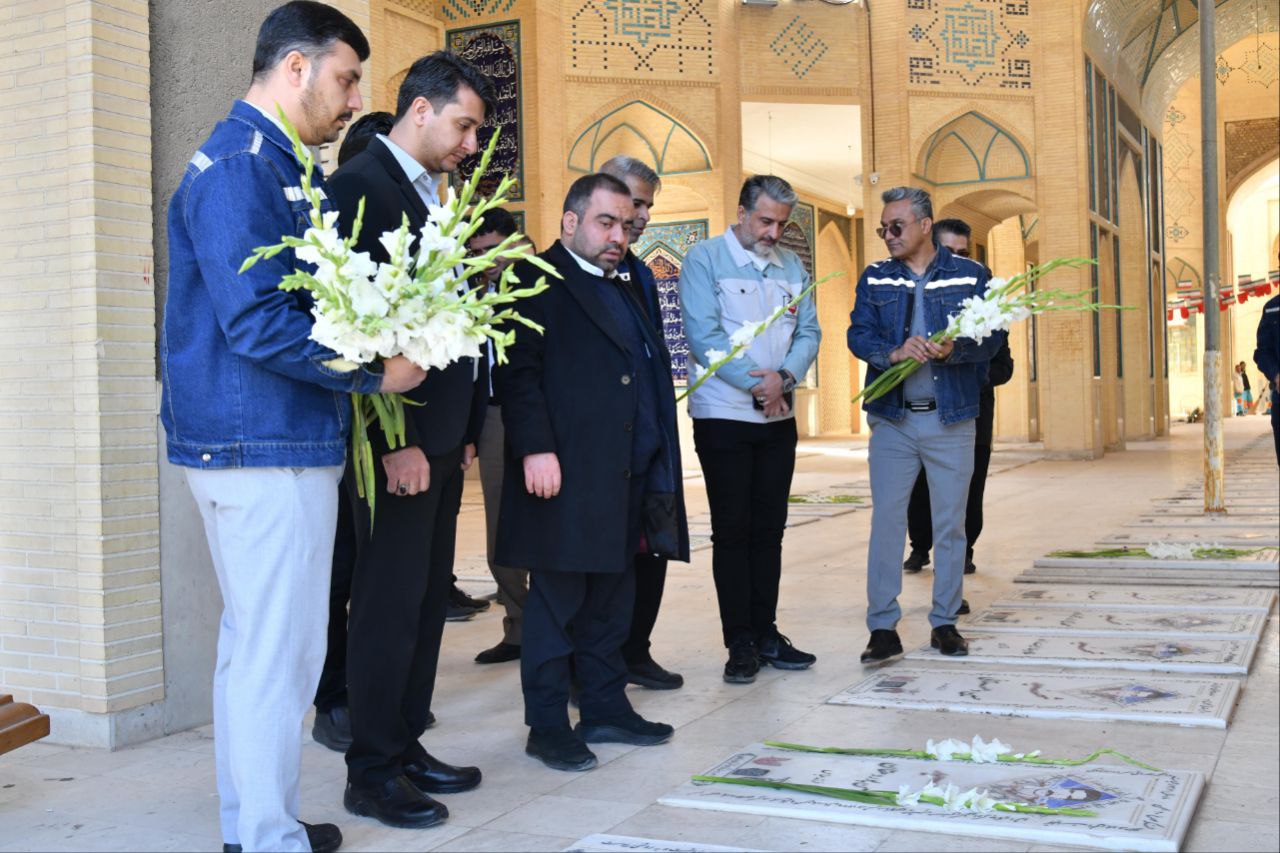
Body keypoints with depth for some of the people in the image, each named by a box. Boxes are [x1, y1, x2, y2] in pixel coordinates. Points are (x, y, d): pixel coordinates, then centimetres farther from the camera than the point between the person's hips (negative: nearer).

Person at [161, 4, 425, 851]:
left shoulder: (277, 165, 17)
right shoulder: (240, 166, -14)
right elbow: (256, 323, -22)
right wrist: (375, 372, -14)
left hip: (268, 441, 11)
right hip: (265, 447, -11)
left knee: (252, 641, 16)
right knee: (280, 651, -4)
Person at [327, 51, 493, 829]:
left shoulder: (430, 194, 18)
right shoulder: (363, 184, -10)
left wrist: (466, 428, 13)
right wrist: (396, 438, -20)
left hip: (442, 436, 9)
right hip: (401, 439, -9)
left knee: (429, 598, 13)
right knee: (391, 603, -2)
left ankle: (406, 745, 24)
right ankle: (372, 772, 9)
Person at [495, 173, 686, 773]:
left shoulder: (619, 290, 22)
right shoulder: (538, 280, -3)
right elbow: (518, 370, -12)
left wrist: (657, 471, 17)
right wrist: (536, 448, -21)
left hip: (626, 476, 8)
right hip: (567, 474, -8)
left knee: (611, 601, 14)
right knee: (557, 599, -1)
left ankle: (606, 709, 24)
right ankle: (547, 725, 8)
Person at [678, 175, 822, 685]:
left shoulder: (791, 266, 10)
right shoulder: (704, 260, -5)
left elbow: (808, 332, 6)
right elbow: (703, 337, -14)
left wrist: (784, 377, -13)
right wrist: (756, 383, -18)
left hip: (779, 418, 5)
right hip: (724, 417, -5)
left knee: (769, 529, 9)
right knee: (732, 531, 0)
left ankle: (766, 634, 17)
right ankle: (741, 643, 7)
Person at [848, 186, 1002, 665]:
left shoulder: (971, 275, 4)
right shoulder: (874, 279, 9)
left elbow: (991, 339, -3)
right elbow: (858, 335, -3)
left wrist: (955, 350, -23)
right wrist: (893, 353, -23)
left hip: (952, 419, -1)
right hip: (892, 419, 1)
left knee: (950, 523, 6)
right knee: (886, 520, -2)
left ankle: (945, 623, 18)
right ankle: (883, 628, 3)